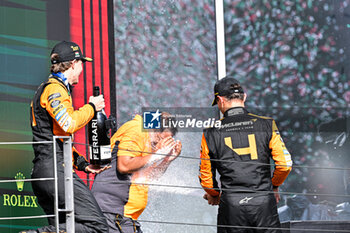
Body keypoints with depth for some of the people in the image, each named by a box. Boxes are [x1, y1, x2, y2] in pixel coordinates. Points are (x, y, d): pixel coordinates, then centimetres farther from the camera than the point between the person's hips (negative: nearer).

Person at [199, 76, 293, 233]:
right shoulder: (266, 124, 0)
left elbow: (205, 177, 6)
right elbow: (285, 164, -1)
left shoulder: (211, 133, 0)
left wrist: (214, 195, 26)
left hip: (231, 207, 0)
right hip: (264, 202, 0)